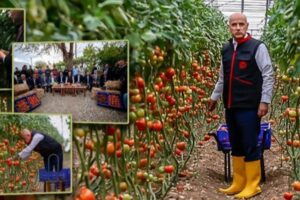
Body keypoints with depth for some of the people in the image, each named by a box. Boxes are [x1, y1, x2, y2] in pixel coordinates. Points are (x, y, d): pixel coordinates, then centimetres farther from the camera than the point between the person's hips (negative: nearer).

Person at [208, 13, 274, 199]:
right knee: (236, 146, 13)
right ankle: (238, 183, 23)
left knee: (250, 146, 0)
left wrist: (265, 101, -12)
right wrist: (214, 97, 25)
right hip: (231, 107, 6)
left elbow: (268, 76, -7)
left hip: (249, 107, -6)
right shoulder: (226, 49, 11)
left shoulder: (257, 47, -7)